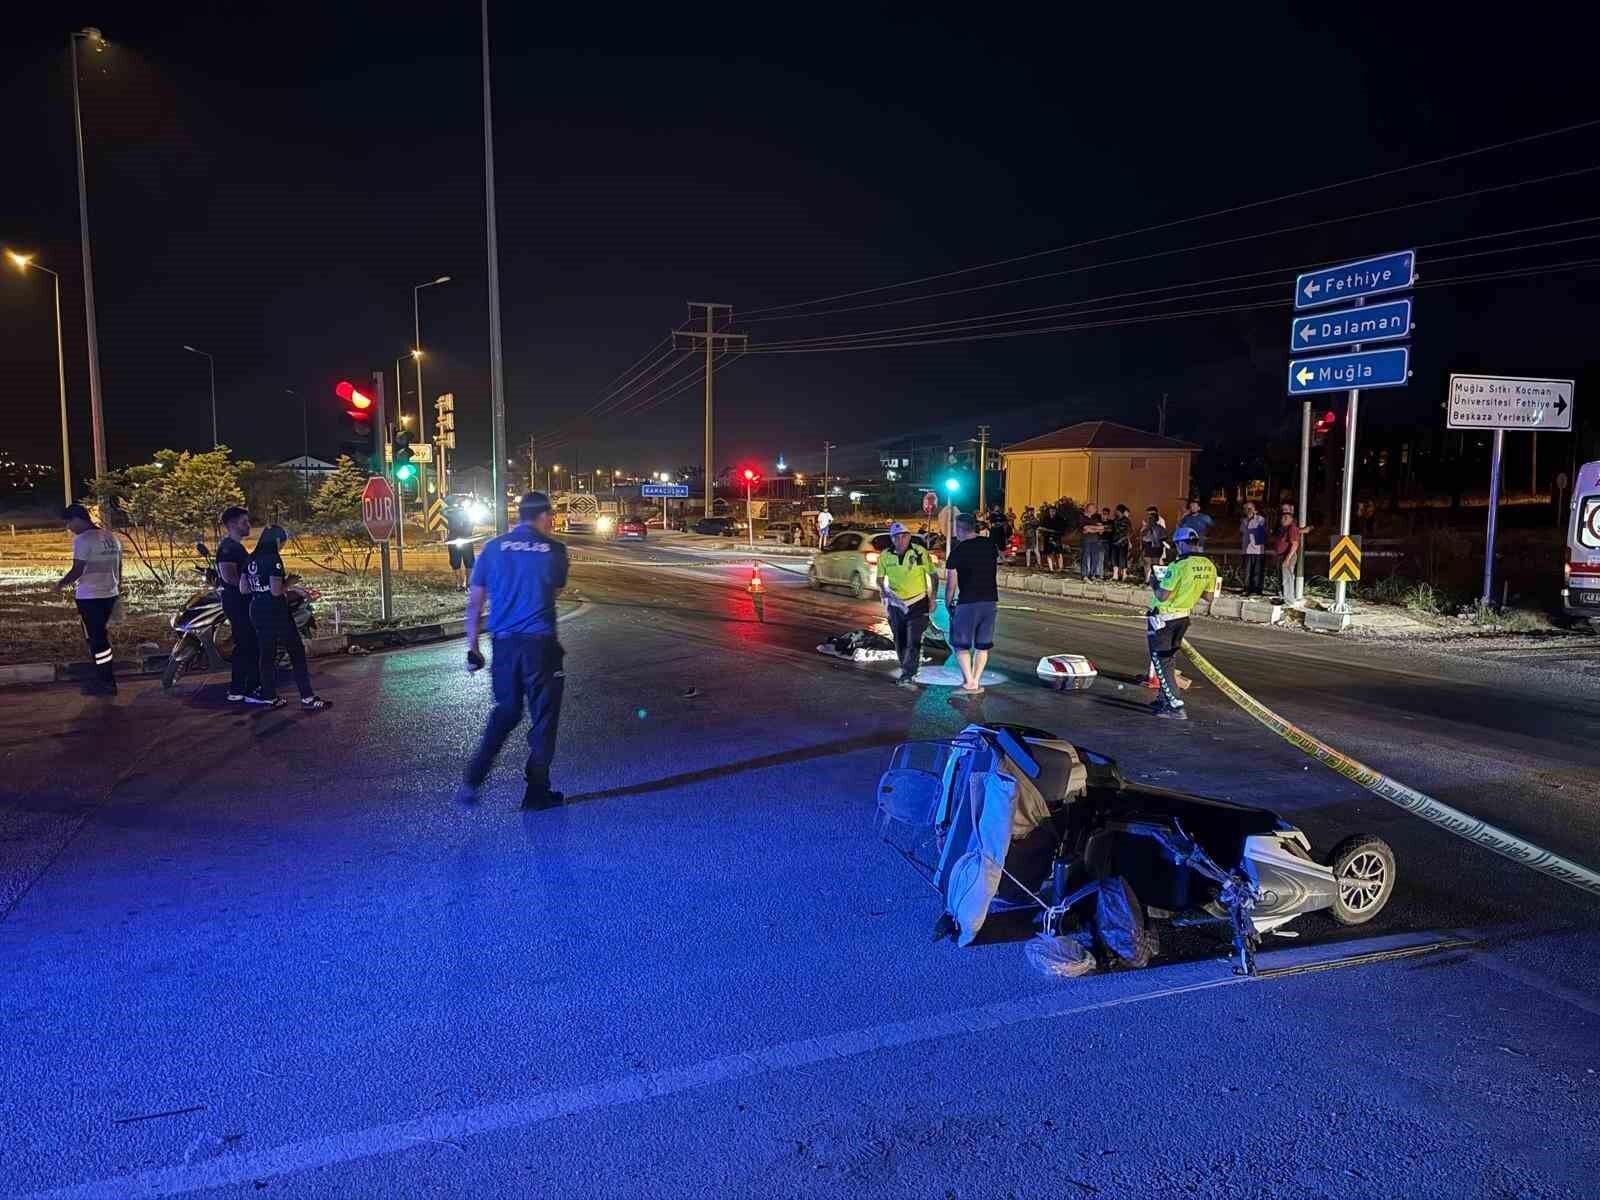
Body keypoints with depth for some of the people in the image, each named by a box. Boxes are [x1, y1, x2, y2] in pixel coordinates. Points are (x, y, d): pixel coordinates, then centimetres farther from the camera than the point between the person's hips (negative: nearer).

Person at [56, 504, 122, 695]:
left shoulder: (83, 540, -14)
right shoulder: (111, 537, 11)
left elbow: (77, 570, -16)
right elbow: (118, 568, 15)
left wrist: (61, 583, 0)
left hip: (90, 597, -8)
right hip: (110, 594, 8)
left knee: (96, 639, -1)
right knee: (99, 636, 18)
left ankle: (107, 683, 1)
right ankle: (103, 678, 21)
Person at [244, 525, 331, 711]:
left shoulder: (250, 560, 9)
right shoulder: (273, 559, -14)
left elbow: (243, 589, 11)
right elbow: (276, 591, -20)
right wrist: (288, 582, -2)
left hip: (257, 611, 8)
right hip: (275, 611, -8)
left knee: (265, 653, 13)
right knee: (296, 651, -3)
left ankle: (269, 696, 16)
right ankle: (307, 698, -6)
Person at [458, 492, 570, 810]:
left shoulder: (493, 548, 2)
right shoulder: (554, 550, -3)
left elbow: (474, 602, 3)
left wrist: (472, 647, 10)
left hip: (504, 644, 3)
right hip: (540, 644, -3)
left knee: (505, 713, 20)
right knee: (543, 718, 9)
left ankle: (472, 781, 11)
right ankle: (537, 792, 14)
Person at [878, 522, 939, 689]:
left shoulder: (920, 552, -9)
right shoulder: (885, 556, -3)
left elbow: (933, 575, 2)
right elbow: (880, 579, 10)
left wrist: (932, 597, -3)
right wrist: (885, 596, -4)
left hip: (918, 603, -3)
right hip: (896, 604, 3)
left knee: (913, 642, -12)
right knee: (900, 642, 12)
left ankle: (907, 676, -13)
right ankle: (906, 672, 29)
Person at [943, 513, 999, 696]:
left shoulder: (958, 551, -11)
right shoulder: (990, 545, 4)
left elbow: (951, 583, -9)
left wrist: (948, 603, 4)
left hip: (968, 602, -5)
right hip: (991, 600, 5)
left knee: (961, 645, 5)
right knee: (983, 645, 12)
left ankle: (969, 682, -5)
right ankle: (976, 682, 11)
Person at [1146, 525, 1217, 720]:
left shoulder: (1179, 566, -24)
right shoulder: (1209, 566, -1)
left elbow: (1163, 596, -23)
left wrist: (1155, 585, -4)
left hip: (1163, 618, -7)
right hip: (1184, 617, 7)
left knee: (1161, 661, -1)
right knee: (1168, 659, 21)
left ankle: (1176, 707, -6)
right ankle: (1164, 699, 31)